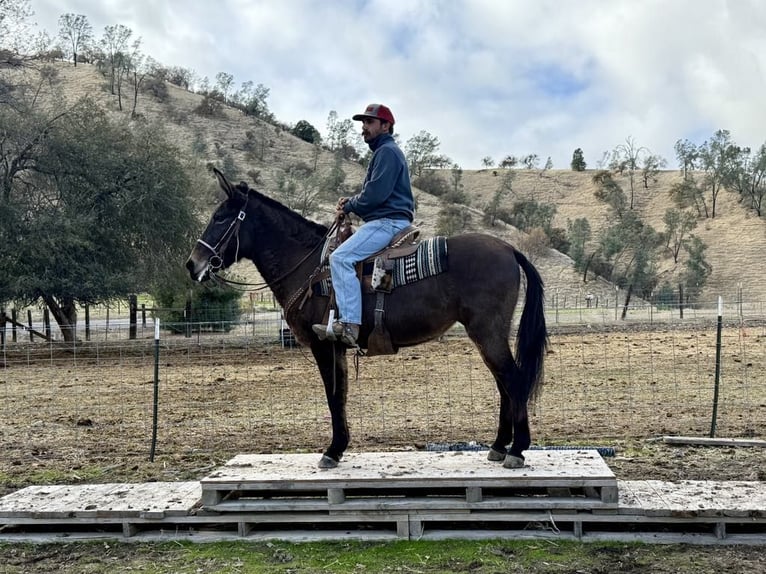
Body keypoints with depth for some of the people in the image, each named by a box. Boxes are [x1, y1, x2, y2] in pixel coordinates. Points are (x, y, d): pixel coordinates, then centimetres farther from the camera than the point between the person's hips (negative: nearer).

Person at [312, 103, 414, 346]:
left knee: (341, 258, -24)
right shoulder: (382, 152, 25)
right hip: (383, 221, 12)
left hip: (388, 221, -12)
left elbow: (375, 194, -20)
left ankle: (349, 324, -31)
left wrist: (349, 206, -5)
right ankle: (348, 320, 12)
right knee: (343, 256, 17)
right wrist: (350, 201, 8)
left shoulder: (387, 152, -9)